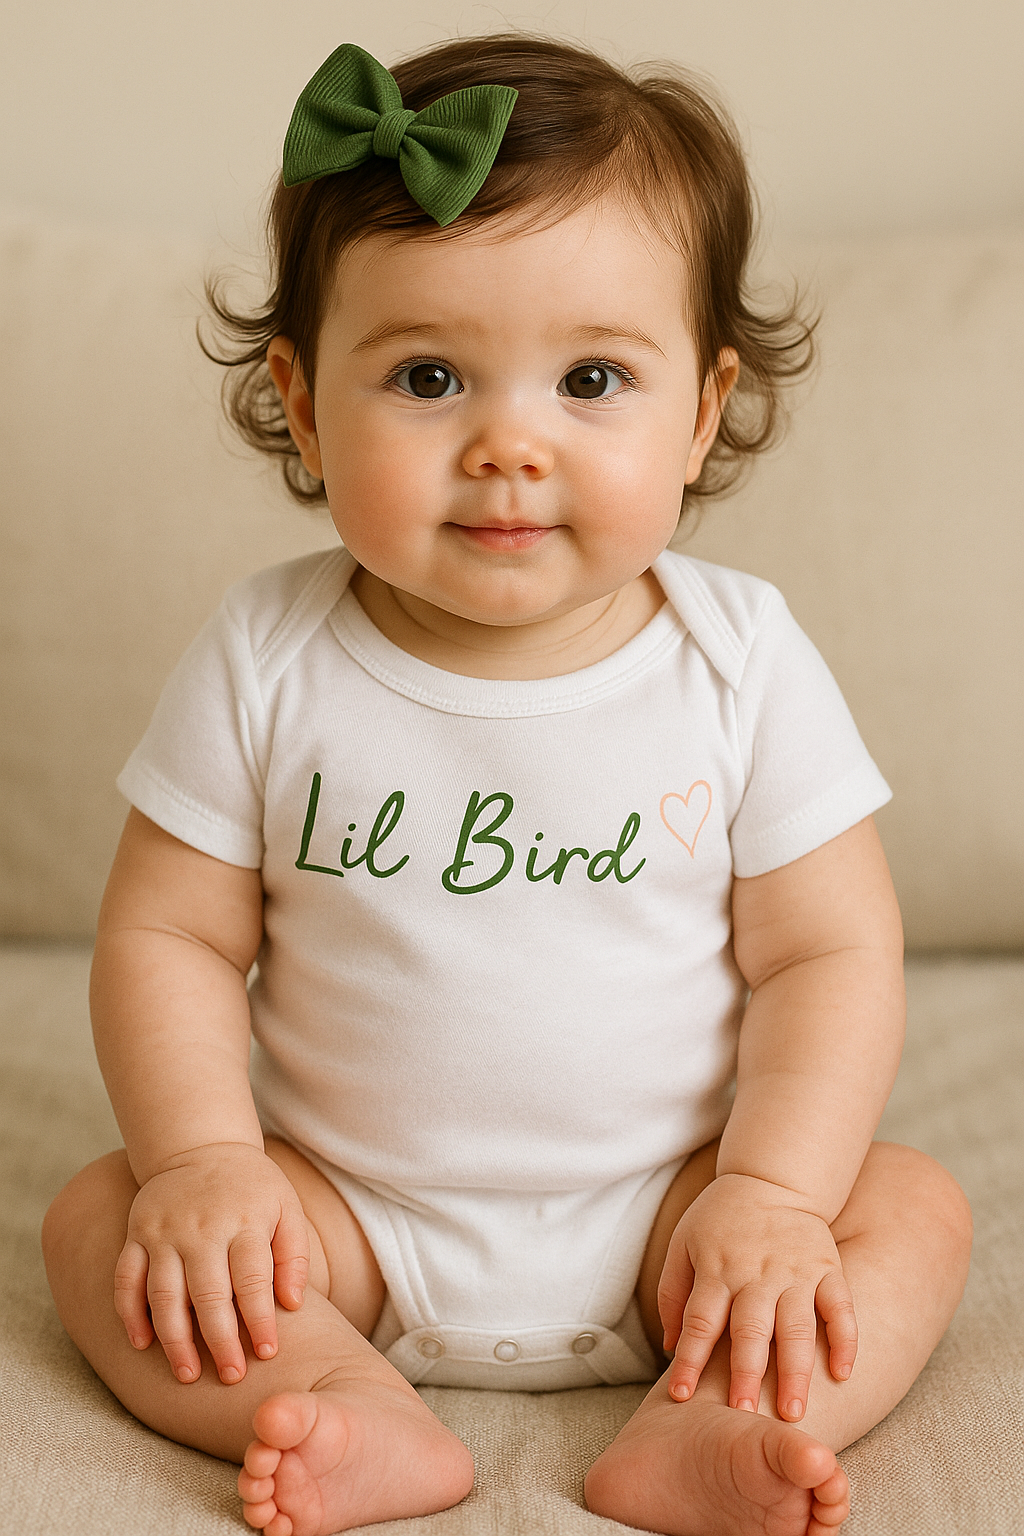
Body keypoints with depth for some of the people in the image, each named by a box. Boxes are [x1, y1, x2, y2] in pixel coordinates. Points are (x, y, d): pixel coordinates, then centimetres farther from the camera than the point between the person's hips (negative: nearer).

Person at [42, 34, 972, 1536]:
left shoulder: (742, 662, -11)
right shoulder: (267, 663, -10)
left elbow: (830, 952, -8)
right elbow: (170, 936, -5)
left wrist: (772, 1192, -19)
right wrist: (206, 1159, -19)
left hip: (661, 1216, 0)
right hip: (346, 1215, 1)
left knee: (917, 1206, -18)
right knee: (97, 1219, -16)